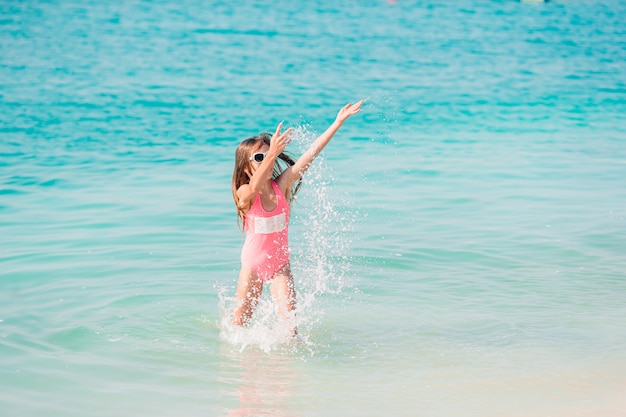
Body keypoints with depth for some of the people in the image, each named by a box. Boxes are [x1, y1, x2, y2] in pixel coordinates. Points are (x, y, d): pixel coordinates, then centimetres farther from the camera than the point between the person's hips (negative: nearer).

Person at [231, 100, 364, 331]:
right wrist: (271, 154, -61)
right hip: (252, 264, -1)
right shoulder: (244, 193, -20)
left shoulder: (282, 184, -13)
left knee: (289, 319, -13)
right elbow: (255, 188, -46)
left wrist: (339, 121, -23)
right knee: (240, 323, 11)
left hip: (280, 263, 1)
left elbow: (311, 152, -18)